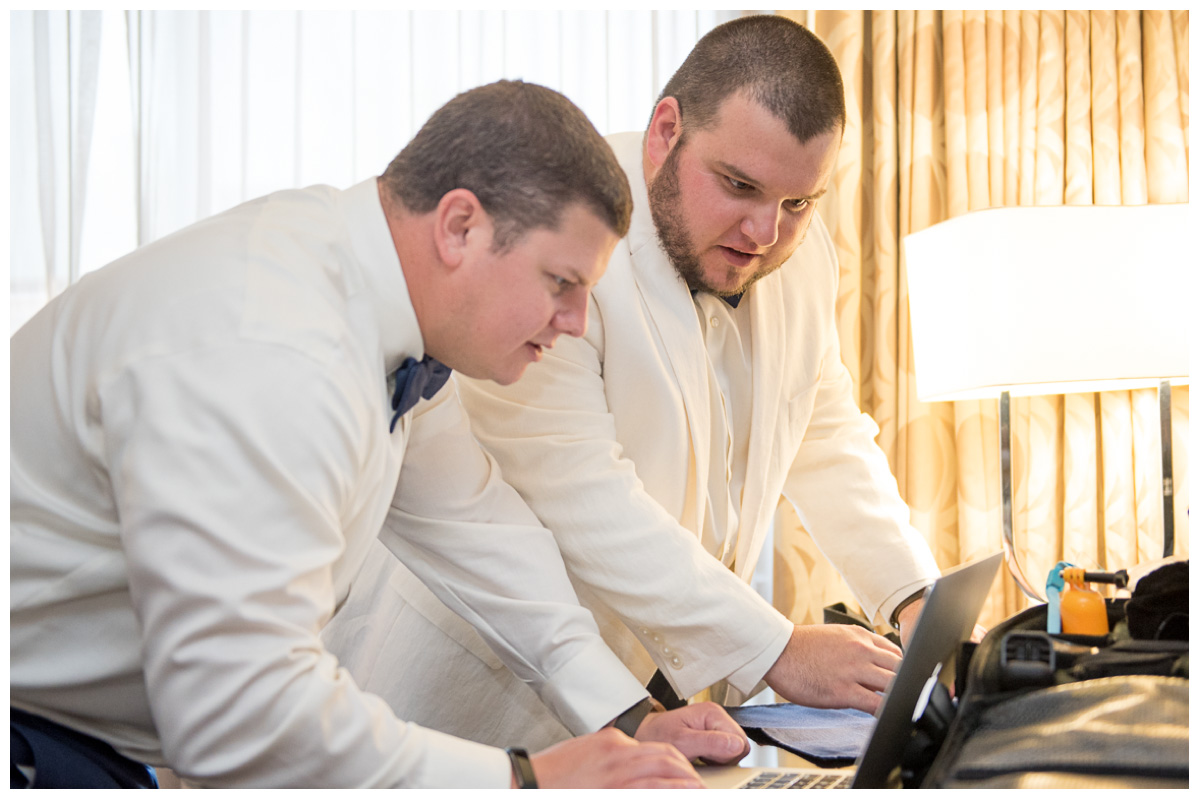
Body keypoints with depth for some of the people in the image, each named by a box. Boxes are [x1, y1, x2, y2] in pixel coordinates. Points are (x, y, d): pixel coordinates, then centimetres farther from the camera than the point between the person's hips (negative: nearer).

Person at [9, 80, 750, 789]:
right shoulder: (265, 356, -32)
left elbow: (465, 517, 7)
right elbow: (239, 712, -35)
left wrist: (629, 716, 3)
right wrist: (528, 781, -27)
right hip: (32, 736, -8)